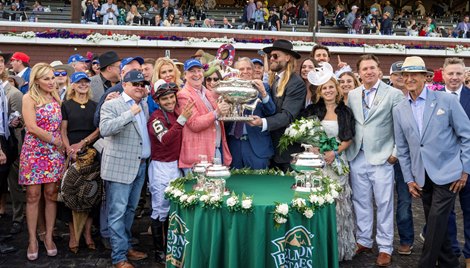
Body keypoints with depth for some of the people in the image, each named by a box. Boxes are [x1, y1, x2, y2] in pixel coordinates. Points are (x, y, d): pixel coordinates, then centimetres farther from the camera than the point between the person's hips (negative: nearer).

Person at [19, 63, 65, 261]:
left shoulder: (57, 99, 9)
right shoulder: (29, 98, -3)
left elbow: (61, 126, 10)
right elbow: (32, 127, -12)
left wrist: (62, 145, -4)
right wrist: (57, 141, -10)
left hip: (54, 153, 3)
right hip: (34, 152, -3)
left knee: (51, 194, 5)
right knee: (33, 196, 2)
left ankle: (49, 237, 16)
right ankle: (32, 240, 12)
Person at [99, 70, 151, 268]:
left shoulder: (144, 105, 14)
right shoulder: (111, 105, -7)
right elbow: (104, 129, -24)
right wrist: (130, 113, -22)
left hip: (140, 165, 7)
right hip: (120, 166, -7)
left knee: (130, 210, 17)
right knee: (118, 212, -2)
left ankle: (126, 246, 29)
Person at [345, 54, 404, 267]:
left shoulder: (393, 94, -3)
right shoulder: (351, 95, 9)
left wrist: (396, 153, -8)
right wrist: (347, 149, 3)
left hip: (382, 157, -4)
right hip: (357, 157, 4)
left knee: (384, 203, 3)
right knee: (361, 202, 11)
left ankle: (385, 247, 14)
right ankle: (363, 241, 25)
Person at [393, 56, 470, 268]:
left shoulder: (446, 100, -6)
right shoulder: (399, 110, 5)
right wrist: (409, 179, 7)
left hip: (446, 174, -4)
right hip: (422, 177, 4)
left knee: (435, 225, -7)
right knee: (436, 225, 13)